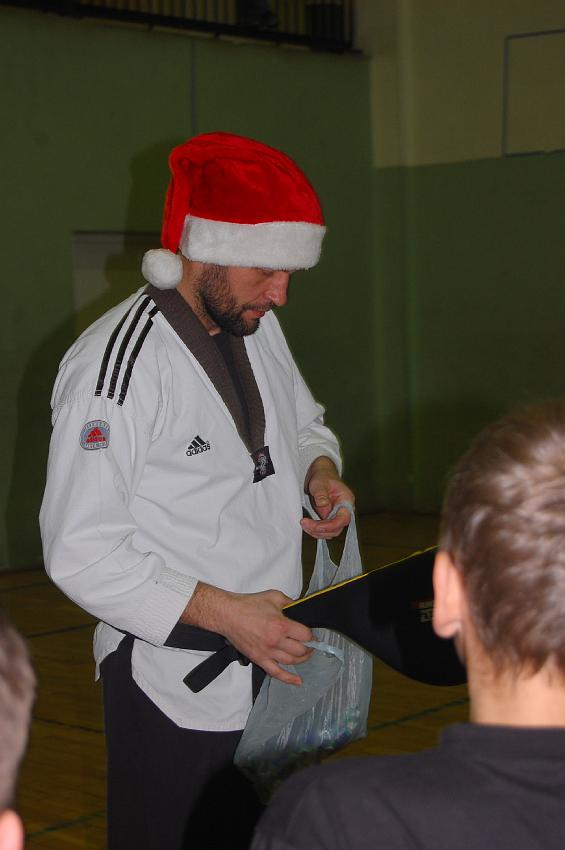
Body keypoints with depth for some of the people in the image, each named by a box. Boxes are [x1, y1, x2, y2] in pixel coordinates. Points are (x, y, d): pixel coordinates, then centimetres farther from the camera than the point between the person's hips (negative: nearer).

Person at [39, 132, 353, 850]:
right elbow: (81, 554, -20)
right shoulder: (116, 366, -20)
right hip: (173, 690, -7)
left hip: (272, 657, 8)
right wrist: (220, 612, -25)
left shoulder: (258, 329, 7)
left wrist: (319, 469, 2)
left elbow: (302, 421, 26)